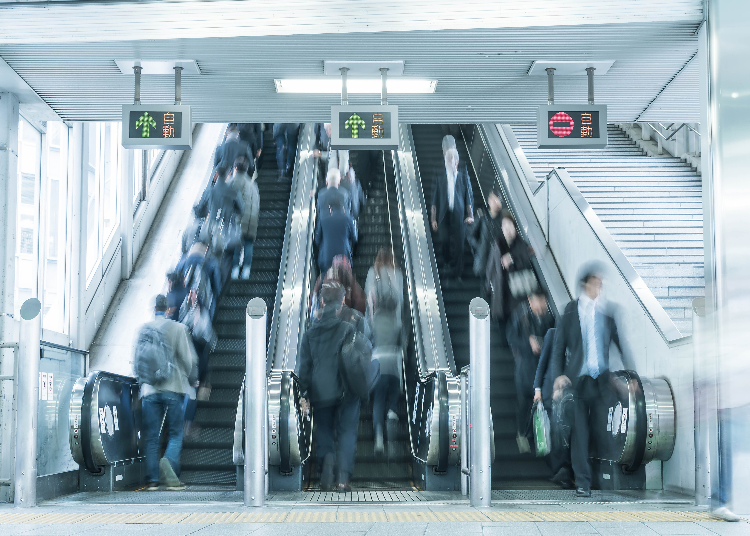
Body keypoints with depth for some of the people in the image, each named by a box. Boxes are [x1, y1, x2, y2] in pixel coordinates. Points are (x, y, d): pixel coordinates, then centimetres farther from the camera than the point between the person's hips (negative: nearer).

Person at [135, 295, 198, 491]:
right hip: (173, 389, -3)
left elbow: (137, 359, 14)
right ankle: (169, 462, -23)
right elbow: (188, 359, -3)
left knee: (151, 437, 6)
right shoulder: (177, 328, -2)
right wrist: (191, 378, 15)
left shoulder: (144, 329, 8)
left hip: (149, 389, 3)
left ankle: (152, 479, 2)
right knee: (175, 434, 3)